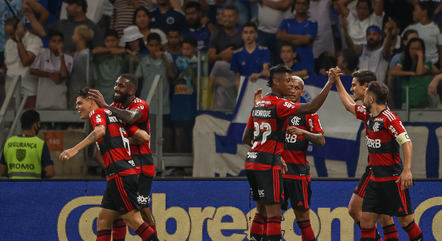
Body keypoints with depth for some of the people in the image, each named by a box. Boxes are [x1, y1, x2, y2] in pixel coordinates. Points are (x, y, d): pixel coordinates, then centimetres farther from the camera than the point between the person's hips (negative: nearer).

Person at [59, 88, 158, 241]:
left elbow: (100, 131, -25)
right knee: (103, 220, 10)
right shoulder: (113, 115, 23)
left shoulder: (97, 112, 1)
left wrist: (75, 149, -29)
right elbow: (144, 137, 16)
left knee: (133, 220, -10)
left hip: (120, 175, -9)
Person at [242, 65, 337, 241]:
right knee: (274, 213, -9)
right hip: (268, 164, -9)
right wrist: (330, 82, -18)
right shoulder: (279, 104, -10)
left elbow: (246, 138, 21)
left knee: (262, 212, 15)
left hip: (252, 162, 9)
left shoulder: (259, 104, 15)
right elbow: (311, 108, -23)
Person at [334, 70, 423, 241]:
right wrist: (337, 81, 31)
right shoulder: (367, 115, 10)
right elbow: (348, 104, 28)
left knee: (405, 220, -3)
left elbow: (406, 142, -20)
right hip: (374, 175, 8)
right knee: (366, 219, 2)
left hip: (393, 178, -8)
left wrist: (407, 170, -28)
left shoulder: (389, 118, -15)